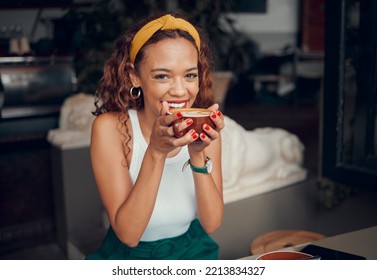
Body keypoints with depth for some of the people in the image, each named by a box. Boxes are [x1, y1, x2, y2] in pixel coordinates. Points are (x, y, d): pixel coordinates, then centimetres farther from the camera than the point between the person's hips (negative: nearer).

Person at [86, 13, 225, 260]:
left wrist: (198, 154, -23)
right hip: (130, 257, -2)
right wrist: (156, 152, -28)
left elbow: (211, 223, -10)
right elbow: (128, 233, -18)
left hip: (193, 253, 2)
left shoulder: (203, 127, -7)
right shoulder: (111, 128, -15)